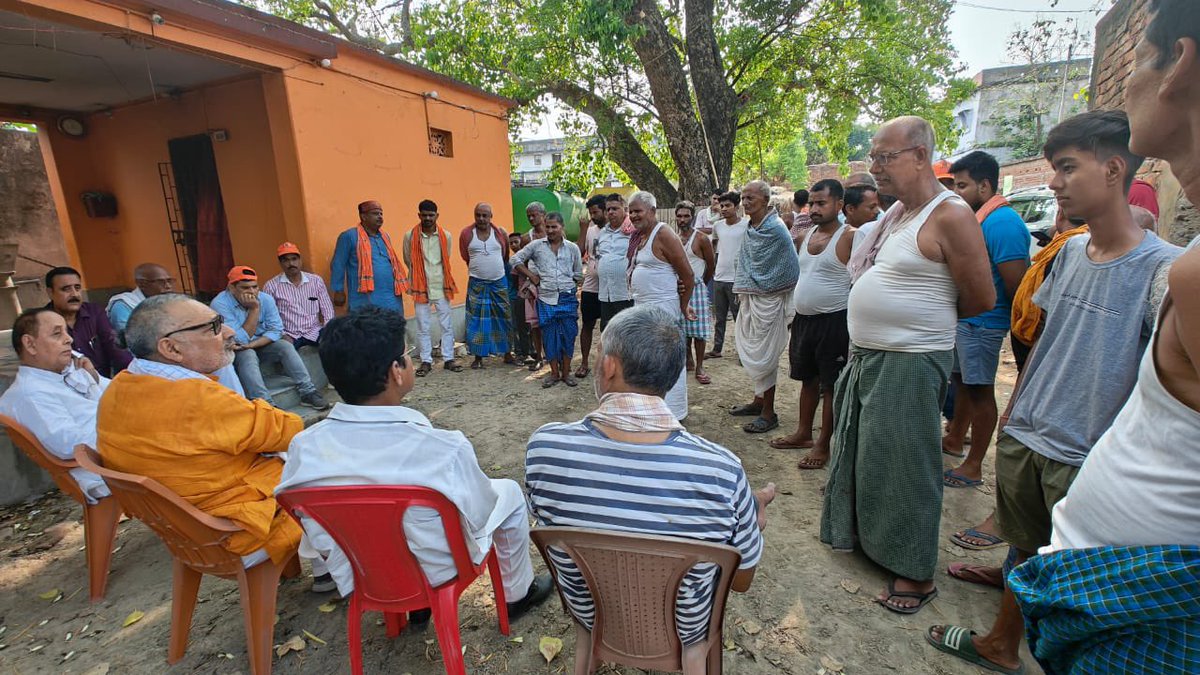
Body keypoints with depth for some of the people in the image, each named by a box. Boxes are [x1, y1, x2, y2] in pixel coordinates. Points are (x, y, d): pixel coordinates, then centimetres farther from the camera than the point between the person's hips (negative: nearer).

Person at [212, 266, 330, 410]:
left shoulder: (266, 299, -11)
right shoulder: (220, 304, -23)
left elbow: (276, 330, -12)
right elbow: (241, 340, -25)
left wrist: (251, 344, -26)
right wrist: (254, 309, -29)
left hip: (261, 345, 4)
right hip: (235, 352, -4)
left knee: (285, 346, -22)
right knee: (248, 355, -34)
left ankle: (308, 392, -23)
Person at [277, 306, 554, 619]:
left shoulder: (303, 447, -21)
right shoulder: (445, 449, -35)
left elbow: (312, 524, -5)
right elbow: (479, 515, -19)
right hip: (437, 573, -4)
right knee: (509, 492, 18)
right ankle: (518, 594, 37)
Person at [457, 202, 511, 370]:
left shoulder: (500, 233, -1)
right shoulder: (466, 233, -4)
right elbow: (466, 258, 6)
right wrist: (479, 270, 10)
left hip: (499, 282, 1)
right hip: (476, 284, -1)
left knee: (504, 318, 6)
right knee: (477, 320, 2)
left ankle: (507, 354, 18)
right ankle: (478, 357, 11)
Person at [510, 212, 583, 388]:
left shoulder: (572, 248, 5)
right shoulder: (536, 245, 3)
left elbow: (578, 274, 12)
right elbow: (516, 259, 9)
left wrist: (567, 285, 6)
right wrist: (531, 276, 3)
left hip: (568, 298, 0)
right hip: (546, 299, 0)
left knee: (568, 336, 3)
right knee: (549, 336, 4)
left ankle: (566, 373, 16)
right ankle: (554, 373, 17)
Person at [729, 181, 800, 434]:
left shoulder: (775, 229, -15)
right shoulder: (749, 226, 10)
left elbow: (791, 269, -14)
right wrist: (742, 290, 13)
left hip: (769, 299, -8)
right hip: (750, 297, 8)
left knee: (764, 355, -2)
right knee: (752, 351, 16)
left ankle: (769, 413, 9)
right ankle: (759, 401, 31)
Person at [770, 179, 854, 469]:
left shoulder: (849, 237, -12)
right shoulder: (807, 236, 11)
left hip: (833, 322, -7)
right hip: (803, 319, 8)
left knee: (831, 385, 3)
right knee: (808, 378, 17)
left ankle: (823, 444, 15)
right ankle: (803, 433, 31)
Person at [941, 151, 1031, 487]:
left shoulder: (1002, 223, -18)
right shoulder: (976, 218, 12)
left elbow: (1017, 284, -20)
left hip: (982, 323, -9)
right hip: (962, 318, 9)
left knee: (980, 391, 1)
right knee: (962, 382, 20)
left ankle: (974, 466, 13)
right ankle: (955, 441, 37)